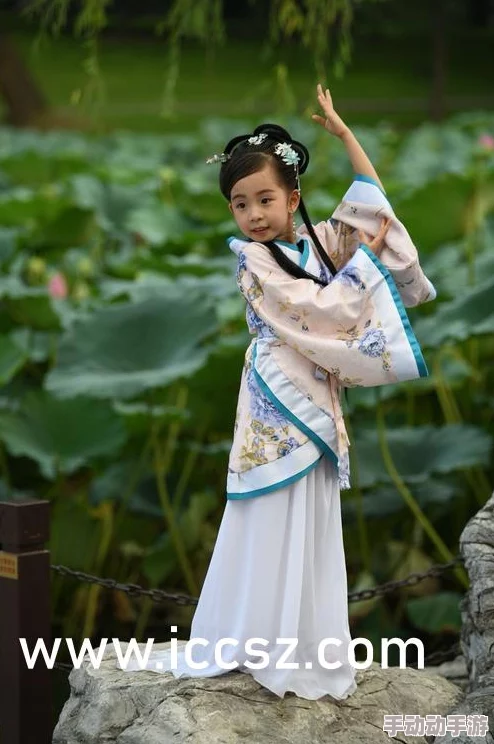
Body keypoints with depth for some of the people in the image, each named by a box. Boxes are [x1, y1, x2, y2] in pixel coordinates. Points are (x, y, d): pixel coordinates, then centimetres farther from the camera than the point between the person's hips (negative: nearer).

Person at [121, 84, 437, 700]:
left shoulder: (317, 241, 7)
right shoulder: (255, 259, -11)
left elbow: (369, 199, 12)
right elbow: (324, 309, -16)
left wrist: (342, 132, 7)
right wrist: (367, 258, -8)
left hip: (317, 399, 6)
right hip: (280, 400, -6)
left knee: (310, 526, 8)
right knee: (272, 525, -4)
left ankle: (304, 646, 15)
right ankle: (246, 644, 3)